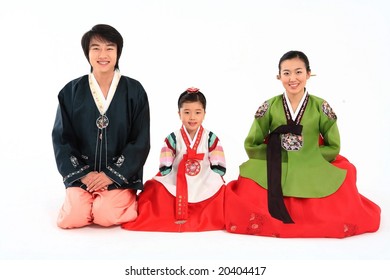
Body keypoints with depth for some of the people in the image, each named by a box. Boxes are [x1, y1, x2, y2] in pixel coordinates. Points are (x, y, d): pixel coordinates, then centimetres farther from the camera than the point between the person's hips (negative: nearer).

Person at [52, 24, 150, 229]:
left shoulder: (134, 91, -4)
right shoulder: (71, 91, 0)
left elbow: (141, 142, -6)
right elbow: (62, 139, 1)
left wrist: (112, 174, -13)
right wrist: (82, 174, -11)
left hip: (120, 174, -1)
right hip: (81, 173, 2)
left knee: (106, 216, -22)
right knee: (71, 219, -16)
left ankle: (126, 198, 13)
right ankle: (83, 197, 18)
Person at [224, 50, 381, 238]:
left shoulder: (321, 107, 0)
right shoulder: (269, 106, 0)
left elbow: (333, 148, 6)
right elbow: (251, 145, 3)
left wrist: (307, 158, -7)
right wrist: (277, 155, -8)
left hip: (314, 175, 1)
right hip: (274, 175, 0)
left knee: (349, 217, -17)